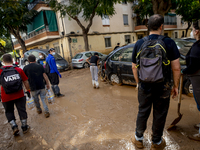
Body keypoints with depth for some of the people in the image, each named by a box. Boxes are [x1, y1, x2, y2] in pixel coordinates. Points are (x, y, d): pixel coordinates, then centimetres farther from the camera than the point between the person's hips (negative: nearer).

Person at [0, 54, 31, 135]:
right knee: (22, 110, 13)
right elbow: (26, 82, -1)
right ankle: (24, 127, 25)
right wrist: (28, 90, 12)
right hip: (19, 95, 1)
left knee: (9, 112, 20)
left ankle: (14, 126, 11)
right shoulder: (19, 70, -6)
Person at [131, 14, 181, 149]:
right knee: (159, 115, 16)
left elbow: (134, 67, 2)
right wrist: (176, 86, 3)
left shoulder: (139, 44, -2)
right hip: (163, 88, -2)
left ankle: (139, 139, 37)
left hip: (144, 87, 2)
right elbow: (176, 68, -10)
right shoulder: (169, 43, -9)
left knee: (143, 113, 18)